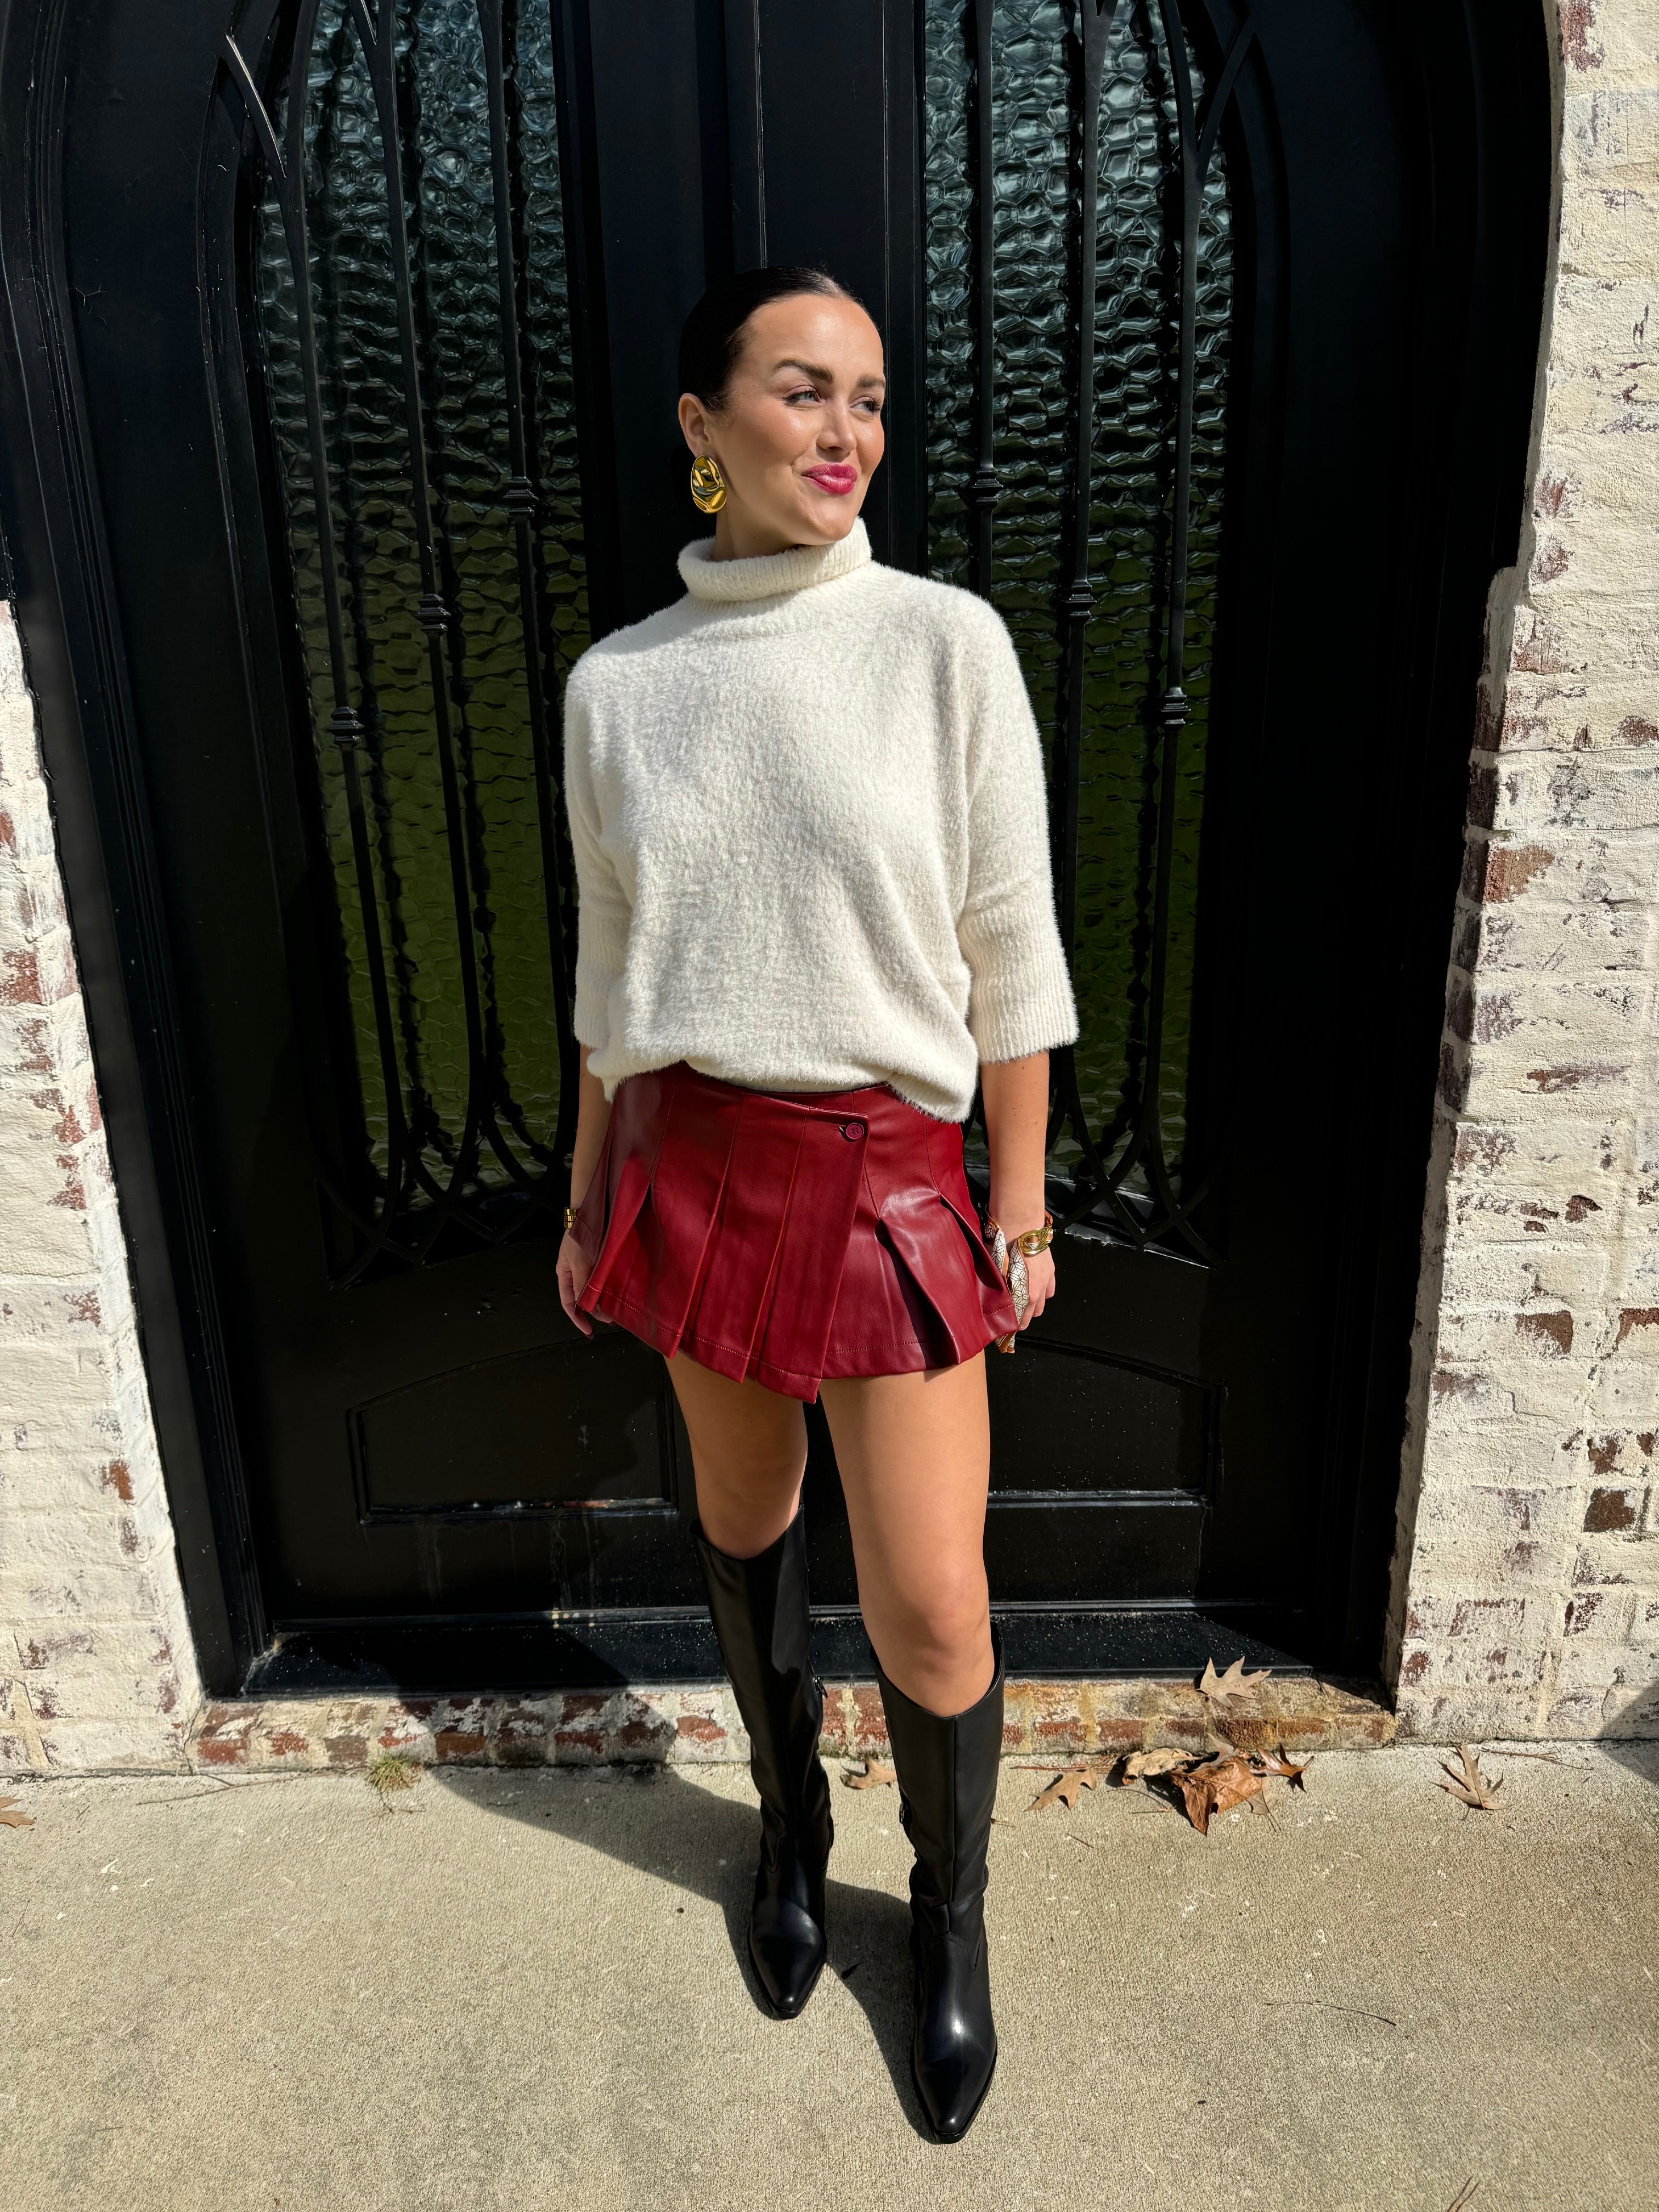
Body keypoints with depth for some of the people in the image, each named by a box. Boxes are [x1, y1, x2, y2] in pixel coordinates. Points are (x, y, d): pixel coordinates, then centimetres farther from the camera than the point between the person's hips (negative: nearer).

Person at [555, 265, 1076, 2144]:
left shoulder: (947, 644, -6)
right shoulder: (615, 682, 2)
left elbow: (1009, 949, -3)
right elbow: (612, 967, 9)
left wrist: (1020, 1199, -2)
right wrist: (590, 1194, 13)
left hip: (893, 1169, -2)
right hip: (691, 1160, 3)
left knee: (928, 1604, 2)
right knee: (741, 1523, 18)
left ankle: (951, 1910, 34)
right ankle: (791, 1829, 47)